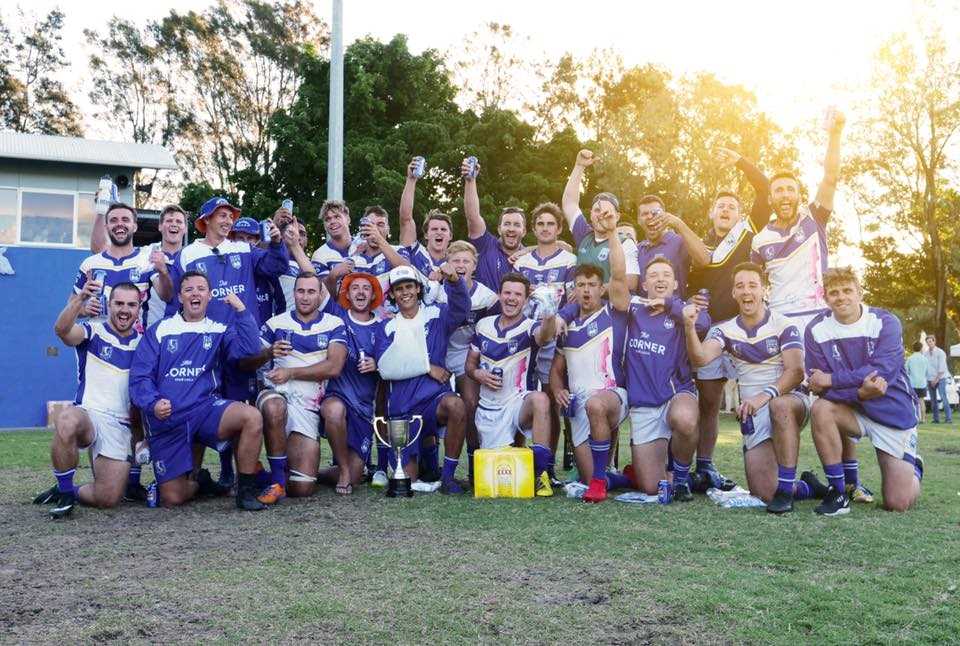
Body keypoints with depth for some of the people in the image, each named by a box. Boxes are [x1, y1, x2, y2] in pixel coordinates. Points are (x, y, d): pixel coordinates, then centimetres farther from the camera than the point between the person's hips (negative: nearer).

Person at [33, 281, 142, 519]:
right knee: (67, 420, -40)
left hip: (120, 427, 3)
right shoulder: (93, 331, 1)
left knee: (108, 499, -10)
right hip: (88, 415, -3)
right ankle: (63, 490, -16)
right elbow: (62, 330, -23)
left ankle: (68, 491, 24)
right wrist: (80, 299, -41)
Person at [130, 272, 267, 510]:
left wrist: (241, 310, -12)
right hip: (166, 420, 0)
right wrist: (153, 403, -17)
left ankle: (246, 491, -15)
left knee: (252, 417, -31)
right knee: (171, 499, -5)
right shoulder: (159, 331, 9)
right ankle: (198, 481, 31)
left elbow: (249, 350, -9)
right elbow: (139, 377, 2)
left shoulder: (219, 331, 11)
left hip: (205, 407, 0)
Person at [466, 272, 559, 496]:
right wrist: (478, 374, -8)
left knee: (540, 399, -37)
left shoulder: (530, 327, -8)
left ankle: (541, 472, -29)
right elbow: (470, 363, 15)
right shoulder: (483, 326, 5)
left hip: (518, 403, -4)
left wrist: (549, 318, -56)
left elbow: (544, 335, -34)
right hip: (488, 409, 4)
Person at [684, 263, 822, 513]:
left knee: (780, 406, -41)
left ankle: (786, 487, -29)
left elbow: (795, 372, -16)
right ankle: (807, 487, 26)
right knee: (764, 492, -7)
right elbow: (700, 358, -13)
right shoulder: (725, 330, 5)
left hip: (790, 398, -3)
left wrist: (766, 394, -32)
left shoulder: (784, 326, -4)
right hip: (753, 412, 3)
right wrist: (690, 328, -32)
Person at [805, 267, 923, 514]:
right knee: (821, 409, -33)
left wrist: (831, 380, -26)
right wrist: (861, 392, -31)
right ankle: (838, 491, -17)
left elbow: (883, 371, -27)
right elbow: (820, 388, -15)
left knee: (898, 504, -5)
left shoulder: (886, 322, -13)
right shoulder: (816, 330, -9)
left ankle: (912, 467, 33)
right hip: (852, 411, 2)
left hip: (894, 413, -2)